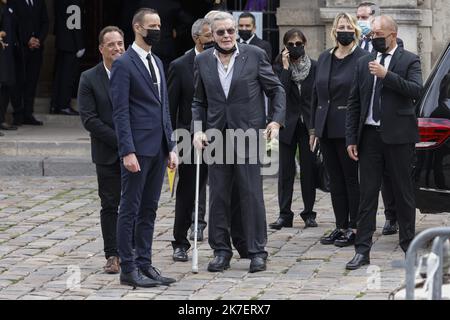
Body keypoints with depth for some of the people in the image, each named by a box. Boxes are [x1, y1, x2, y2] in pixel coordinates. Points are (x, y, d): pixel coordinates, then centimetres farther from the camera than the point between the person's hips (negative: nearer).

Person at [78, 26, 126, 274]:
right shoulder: (89, 79, -1)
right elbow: (89, 118, -7)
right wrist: (119, 140, -14)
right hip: (108, 154, -1)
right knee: (110, 205, 3)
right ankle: (112, 256, 9)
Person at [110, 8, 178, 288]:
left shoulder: (157, 63, 17)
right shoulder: (124, 64, -8)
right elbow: (121, 111, -13)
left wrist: (171, 147, 13)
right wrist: (127, 151, -19)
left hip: (158, 149, 8)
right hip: (138, 149, -8)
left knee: (149, 210, 11)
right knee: (130, 210, -2)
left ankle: (145, 264, 16)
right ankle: (128, 269, 1)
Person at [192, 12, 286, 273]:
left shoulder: (255, 55, -1)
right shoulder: (203, 61, 6)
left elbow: (277, 90, 4)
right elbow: (199, 101, 13)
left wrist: (277, 120, -8)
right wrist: (198, 129, 0)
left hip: (249, 135, -3)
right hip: (217, 138, 3)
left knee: (252, 195, -2)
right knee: (218, 197, 5)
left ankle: (258, 252, 6)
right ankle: (221, 251, 15)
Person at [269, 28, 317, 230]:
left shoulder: (314, 67, 1)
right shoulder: (279, 66, 0)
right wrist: (286, 68, -16)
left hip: (309, 124, 0)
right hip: (288, 123, 0)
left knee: (309, 169, 3)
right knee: (286, 170, 1)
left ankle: (309, 213, 11)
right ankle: (284, 214, 5)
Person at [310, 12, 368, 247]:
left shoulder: (362, 59, -7)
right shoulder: (324, 58, 12)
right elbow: (316, 94, 15)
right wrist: (313, 128, 11)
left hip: (349, 129, -6)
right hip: (327, 128, 6)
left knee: (352, 178, 0)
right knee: (335, 179, 10)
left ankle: (353, 228, 5)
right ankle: (341, 226, 17)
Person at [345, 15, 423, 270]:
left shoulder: (409, 61, 0)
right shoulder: (364, 63, 11)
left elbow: (416, 90, -17)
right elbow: (354, 103, 12)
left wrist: (386, 75, -21)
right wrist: (351, 139, 6)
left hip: (398, 135, -3)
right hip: (370, 136, 3)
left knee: (404, 193, 5)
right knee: (368, 194, 3)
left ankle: (409, 246, 15)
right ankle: (363, 250, 4)